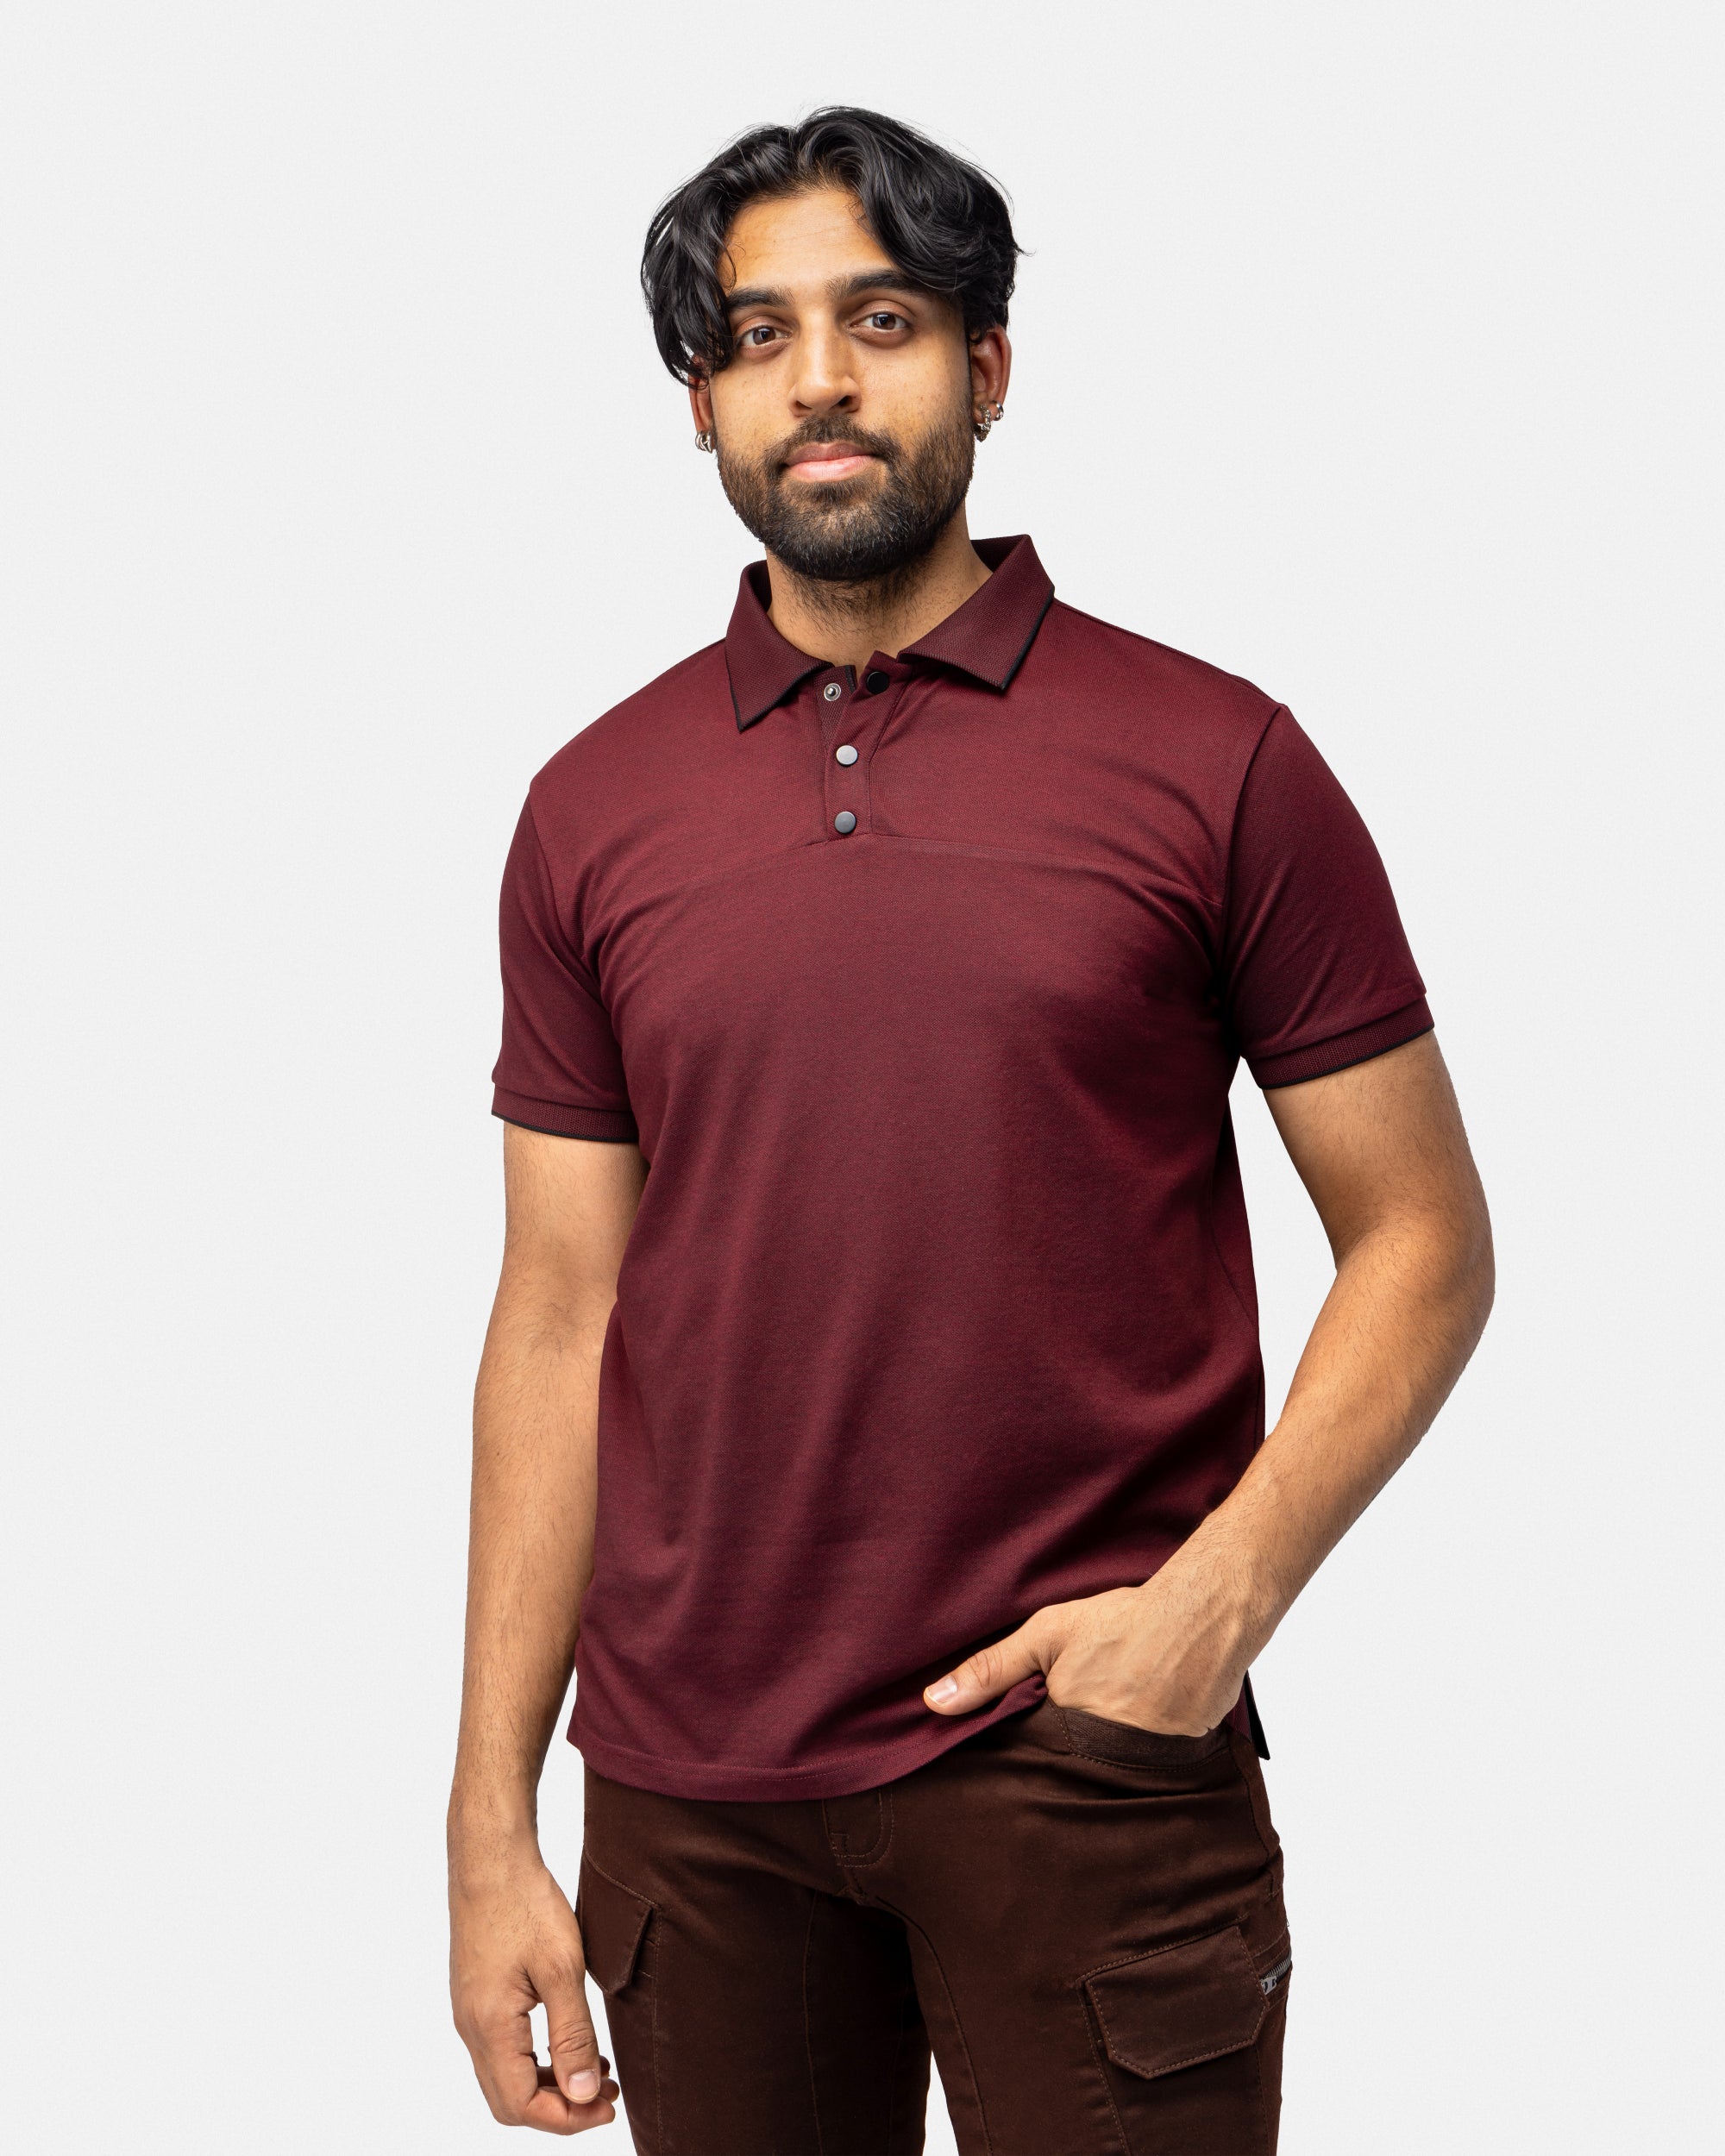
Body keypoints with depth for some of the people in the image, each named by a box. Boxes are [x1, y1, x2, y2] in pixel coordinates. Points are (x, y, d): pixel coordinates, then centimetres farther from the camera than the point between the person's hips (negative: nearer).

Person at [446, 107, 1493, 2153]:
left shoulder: (1214, 760, -3)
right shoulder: (593, 809, 5)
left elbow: (1420, 1241, 0)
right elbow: (559, 1320, 6)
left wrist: (1220, 1592, -14)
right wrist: (491, 1822, 4)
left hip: (1086, 1763, -2)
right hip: (687, 1788, 3)